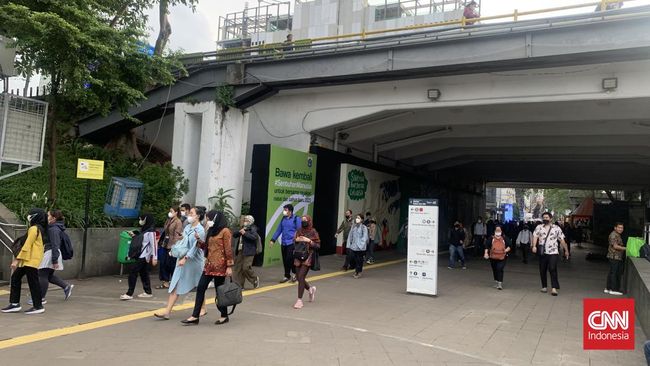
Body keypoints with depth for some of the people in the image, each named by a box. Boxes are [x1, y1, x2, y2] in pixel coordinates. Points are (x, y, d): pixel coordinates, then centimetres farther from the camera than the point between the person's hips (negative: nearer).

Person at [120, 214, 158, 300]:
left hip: (143, 256, -9)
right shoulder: (144, 229, 14)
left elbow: (154, 244, -15)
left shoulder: (151, 231, -13)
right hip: (140, 255, 9)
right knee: (143, 273, 12)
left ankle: (129, 294, -8)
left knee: (133, 272, -10)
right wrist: (134, 235, 8)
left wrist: (155, 257, -18)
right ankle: (148, 292, 20)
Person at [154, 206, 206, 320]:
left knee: (199, 286, 10)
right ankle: (167, 312, 0)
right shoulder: (187, 227, 8)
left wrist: (185, 258, -25)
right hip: (182, 260, 7)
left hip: (194, 262, -7)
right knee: (175, 286, 1)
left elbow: (195, 247, -19)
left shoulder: (200, 230, -13)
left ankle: (203, 309, 28)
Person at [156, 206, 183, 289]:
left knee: (171, 265, 0)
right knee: (163, 263, 8)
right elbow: (164, 232, 18)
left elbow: (177, 235, -14)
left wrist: (174, 247, -18)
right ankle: (165, 282, 17)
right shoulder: (168, 221, 14)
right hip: (165, 245, 8)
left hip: (172, 246, -8)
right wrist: (162, 243, 13)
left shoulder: (178, 222, -10)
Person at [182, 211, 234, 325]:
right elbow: (207, 247, 18)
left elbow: (228, 250, -13)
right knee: (200, 288, 3)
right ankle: (195, 316, 7)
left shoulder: (225, 231, -9)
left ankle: (224, 316, 17)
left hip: (219, 266, -8)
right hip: (209, 264, 8)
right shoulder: (211, 231, 16)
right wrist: (199, 241, 2)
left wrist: (229, 266, -16)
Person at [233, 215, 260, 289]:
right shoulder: (242, 228, 19)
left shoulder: (253, 229, -5)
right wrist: (239, 232, -5)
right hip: (240, 251, 8)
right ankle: (239, 285, 13)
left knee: (246, 268, -11)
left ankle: (255, 279, 13)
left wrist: (245, 233, -23)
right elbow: (234, 235, 15)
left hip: (248, 252, -8)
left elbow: (255, 237, -22)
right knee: (238, 268, 5)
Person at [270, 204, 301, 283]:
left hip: (292, 243, -6)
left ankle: (294, 273, 13)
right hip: (284, 243, 6)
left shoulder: (296, 219, -7)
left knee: (290, 259, -10)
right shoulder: (283, 219, 10)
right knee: (285, 260, 9)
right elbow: (278, 230, 15)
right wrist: (273, 240, 11)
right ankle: (287, 276, 23)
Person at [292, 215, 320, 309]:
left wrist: (309, 241, -17)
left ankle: (300, 300, -3)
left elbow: (318, 246, -5)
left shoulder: (313, 232, -5)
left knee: (301, 277, -12)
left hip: (307, 258, -5)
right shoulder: (299, 231, 8)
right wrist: (296, 240, -6)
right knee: (299, 278, 9)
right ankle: (311, 289, 38)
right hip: (298, 257, 5)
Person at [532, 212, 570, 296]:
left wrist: (566, 250, 10)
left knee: (553, 269, -15)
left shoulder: (556, 228, 4)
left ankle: (554, 288, -14)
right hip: (542, 252, 2)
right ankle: (544, 287, 21)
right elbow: (535, 236, -6)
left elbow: (562, 240, 9)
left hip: (553, 252, -2)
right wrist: (534, 246, -22)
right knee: (542, 270, 8)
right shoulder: (539, 227, 5)